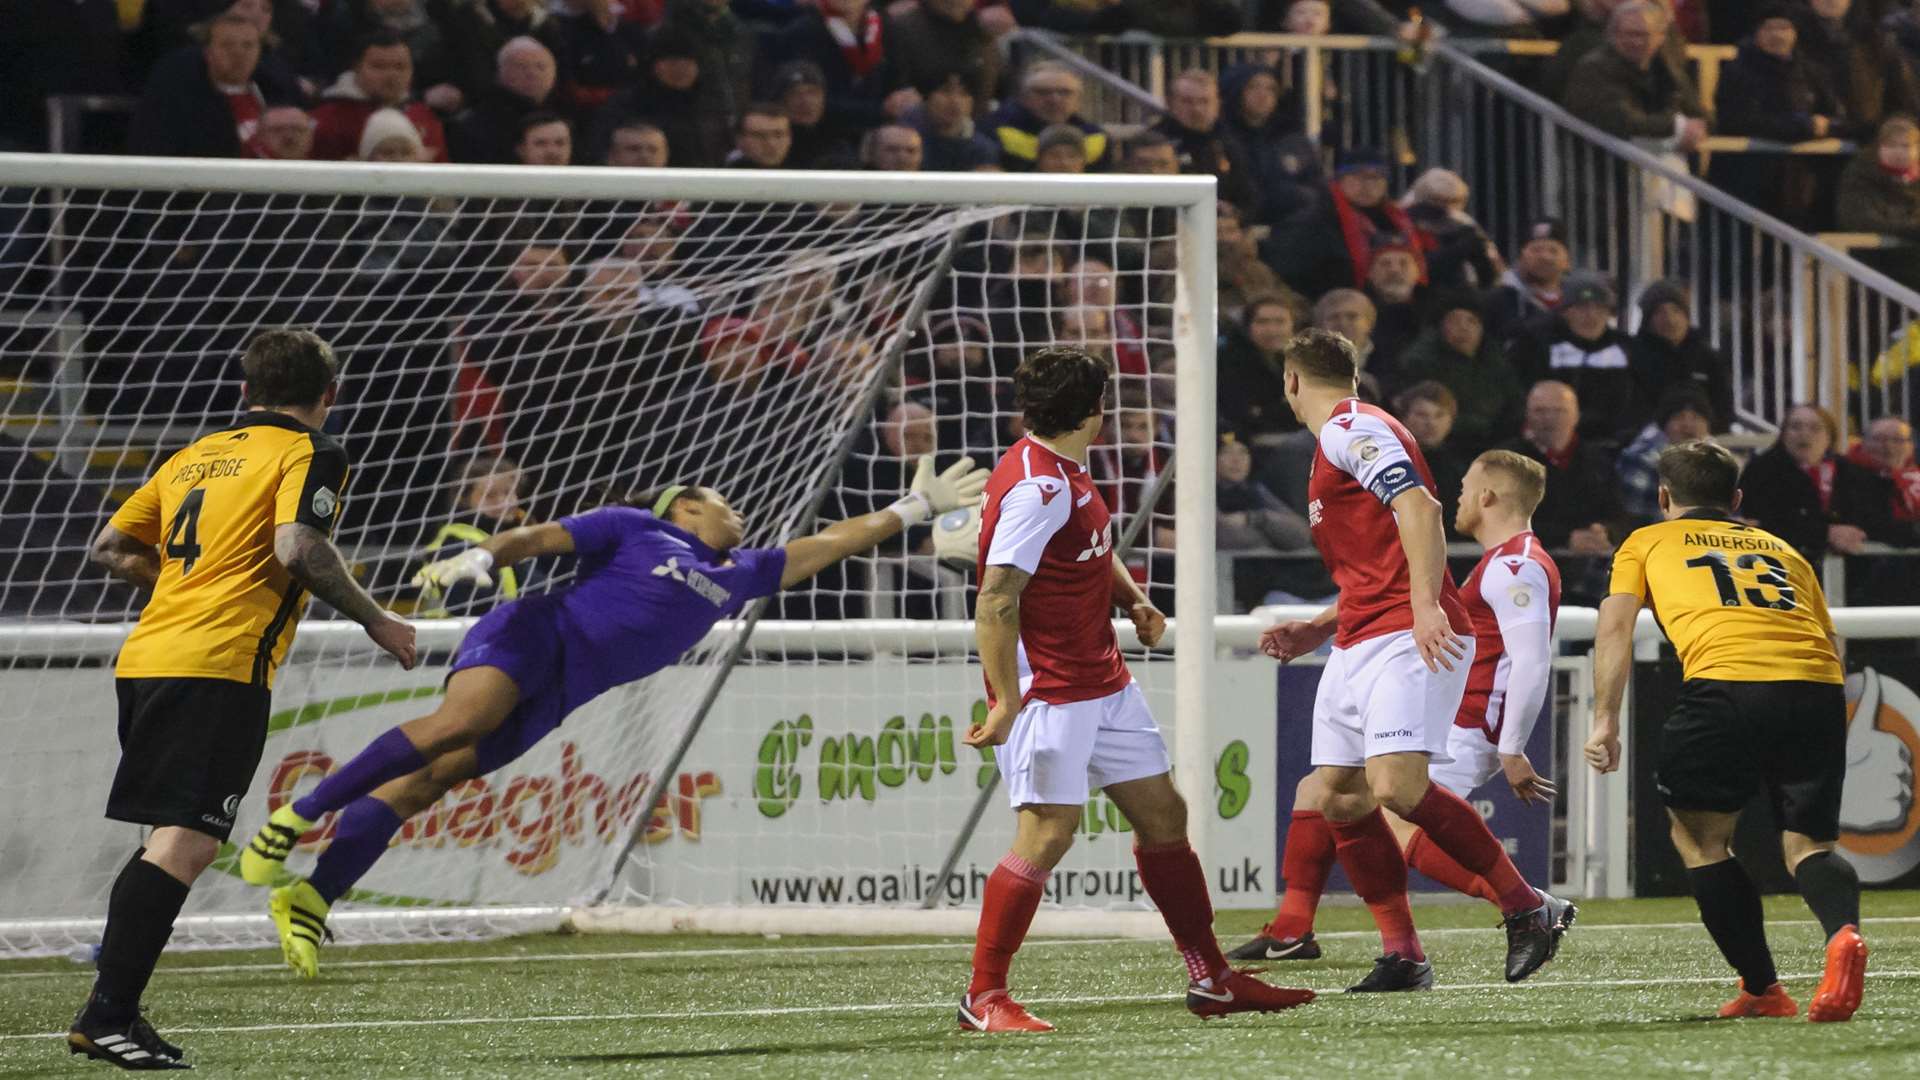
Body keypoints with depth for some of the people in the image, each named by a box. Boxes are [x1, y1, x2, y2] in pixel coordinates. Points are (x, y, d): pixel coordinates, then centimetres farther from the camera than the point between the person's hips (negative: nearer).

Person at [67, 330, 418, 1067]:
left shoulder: (195, 455, 22)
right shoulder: (309, 454, 2)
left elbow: (112, 547, 23)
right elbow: (298, 546, -15)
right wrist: (375, 622, -5)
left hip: (145, 657, 8)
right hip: (219, 666, -8)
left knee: (169, 838, 17)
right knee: (185, 840, -11)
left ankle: (111, 1013, 15)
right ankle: (106, 1018, -19)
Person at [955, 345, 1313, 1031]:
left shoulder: (1065, 473, 10)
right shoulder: (1035, 488, -20)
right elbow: (995, 603, -26)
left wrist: (1133, 599, 10)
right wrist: (1006, 703, -29)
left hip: (1104, 681, 10)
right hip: (1047, 687, -10)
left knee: (1162, 814, 11)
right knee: (1048, 833, -15)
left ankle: (1211, 979, 19)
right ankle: (983, 999, -7)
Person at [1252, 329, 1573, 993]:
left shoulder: (1351, 429, -5)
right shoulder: (1340, 441, 26)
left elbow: (1418, 507, -20)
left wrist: (1426, 607, -29)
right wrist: (1317, 630, 25)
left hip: (1407, 638, -10)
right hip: (1359, 645, 10)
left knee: (1395, 787, -23)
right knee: (1333, 798, 2)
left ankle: (1528, 908, -12)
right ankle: (1403, 957, 4)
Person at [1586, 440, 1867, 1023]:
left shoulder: (1647, 543, 26)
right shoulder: (1782, 549, 34)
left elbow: (1615, 624, 11)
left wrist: (1605, 722, 8)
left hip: (1724, 679, -3)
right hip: (1819, 687, 3)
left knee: (1699, 837, 17)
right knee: (1806, 843, 12)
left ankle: (1761, 988, 10)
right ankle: (1841, 931, -21)